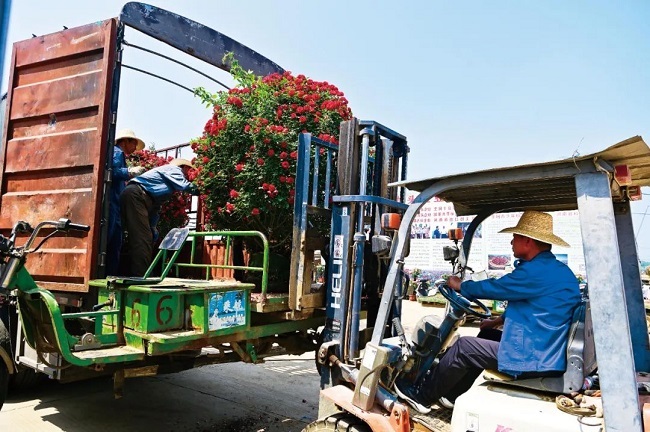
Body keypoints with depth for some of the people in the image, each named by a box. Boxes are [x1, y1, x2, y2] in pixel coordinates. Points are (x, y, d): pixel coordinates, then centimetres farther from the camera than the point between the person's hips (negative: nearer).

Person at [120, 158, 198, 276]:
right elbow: (184, 186, -15)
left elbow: (155, 206, 26)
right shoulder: (173, 169, 4)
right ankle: (141, 276, -18)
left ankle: (137, 275, 11)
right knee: (142, 239, -15)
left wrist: (152, 228, 21)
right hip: (135, 195, -10)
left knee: (146, 239, 8)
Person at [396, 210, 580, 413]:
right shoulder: (560, 270, 10)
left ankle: (422, 395, 15)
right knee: (486, 337, 23)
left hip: (534, 360, -10)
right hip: (551, 356, 10)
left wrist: (459, 286, 4)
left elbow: (494, 288, -13)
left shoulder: (537, 272, -22)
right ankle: (451, 394, 31)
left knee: (463, 347, -2)